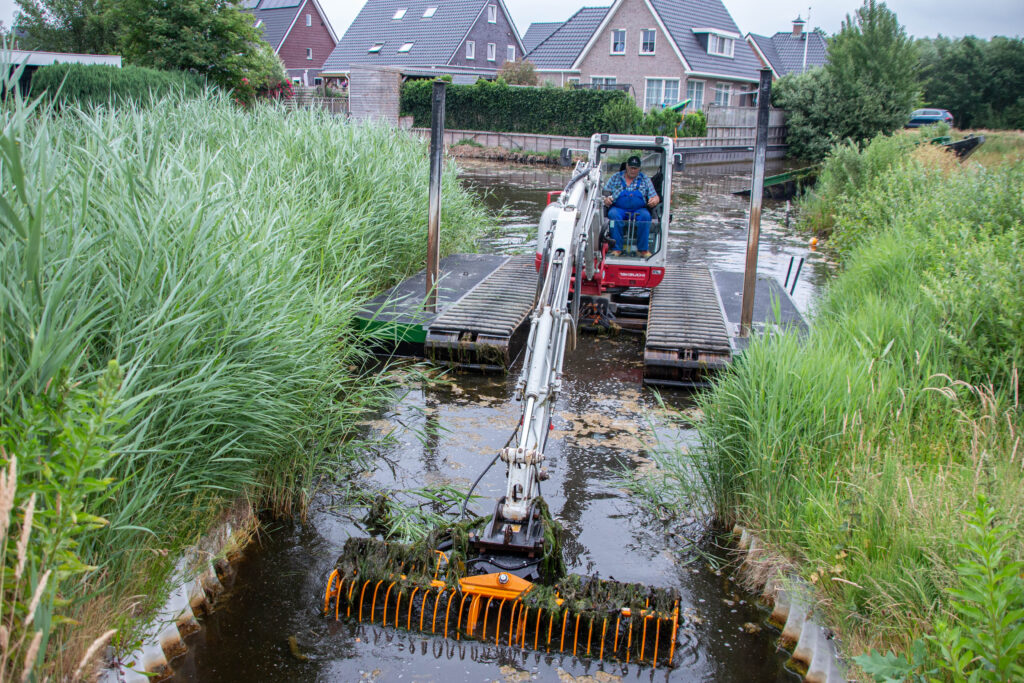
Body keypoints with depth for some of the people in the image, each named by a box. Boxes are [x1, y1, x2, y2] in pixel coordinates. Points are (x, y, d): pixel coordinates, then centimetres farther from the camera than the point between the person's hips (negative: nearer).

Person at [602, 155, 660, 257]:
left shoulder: (645, 180, 16)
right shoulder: (615, 178, 15)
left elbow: (654, 196, 12)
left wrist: (655, 200, -14)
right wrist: (606, 199, -12)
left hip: (638, 210, 0)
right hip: (618, 209, 0)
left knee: (645, 215, -33)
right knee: (613, 214, -35)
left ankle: (642, 249, -29)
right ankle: (617, 249, -34)